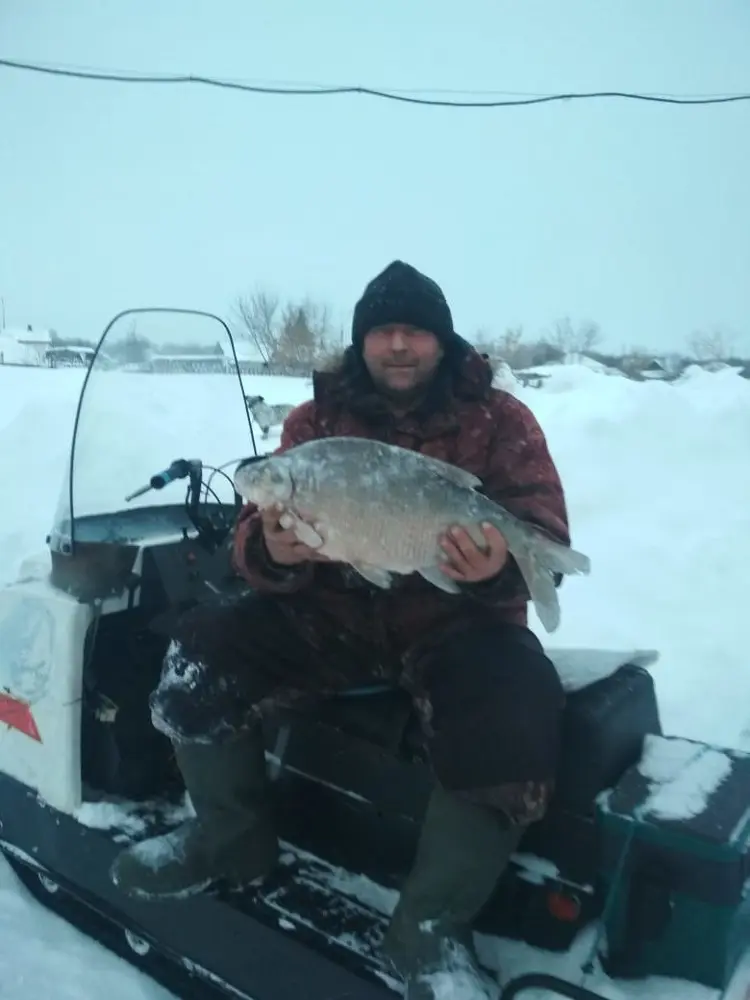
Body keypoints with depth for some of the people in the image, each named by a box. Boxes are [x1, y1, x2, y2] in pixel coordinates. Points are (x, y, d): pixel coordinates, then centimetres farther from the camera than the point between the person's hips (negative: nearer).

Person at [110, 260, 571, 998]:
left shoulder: (500, 421, -1)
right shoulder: (316, 420, 4)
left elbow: (545, 541, -8)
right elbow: (254, 539, -1)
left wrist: (500, 566, -33)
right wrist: (271, 549, -28)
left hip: (456, 619, -2)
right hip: (334, 613, 3)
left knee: (514, 722, -32)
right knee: (200, 652, -15)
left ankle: (432, 924, -5)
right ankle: (230, 839, 12)